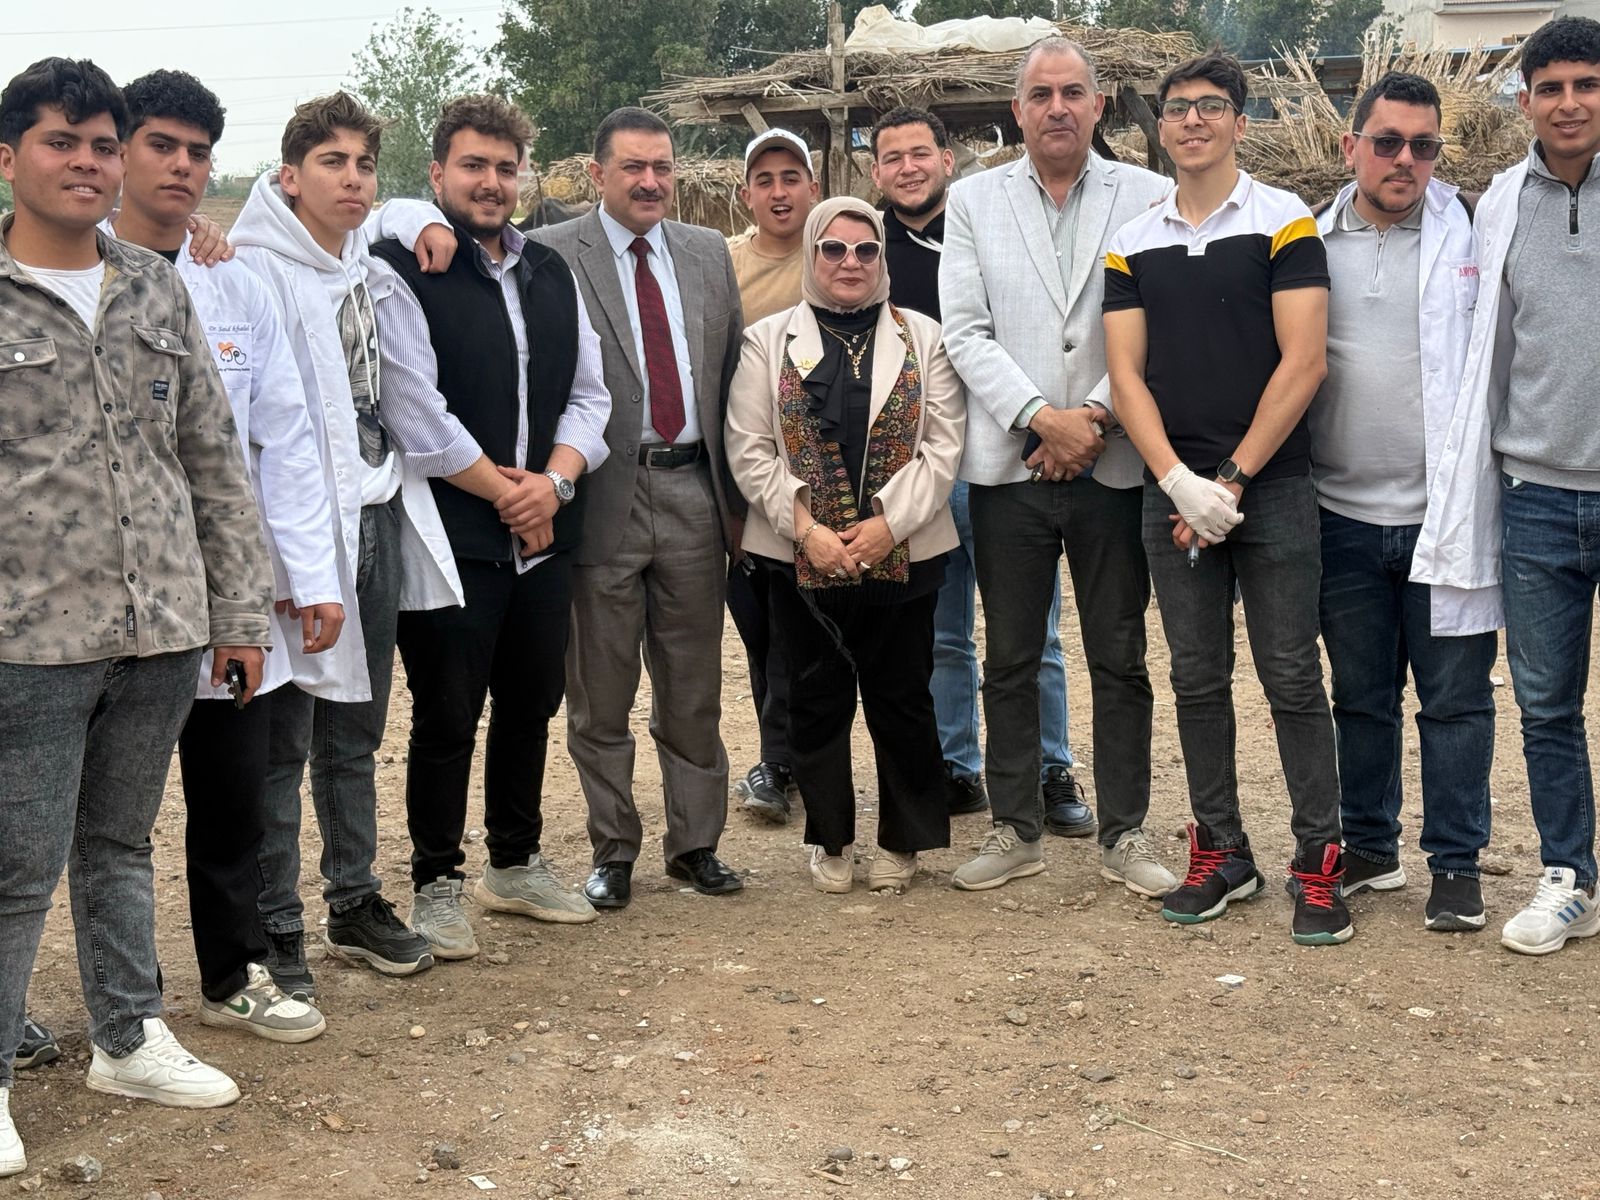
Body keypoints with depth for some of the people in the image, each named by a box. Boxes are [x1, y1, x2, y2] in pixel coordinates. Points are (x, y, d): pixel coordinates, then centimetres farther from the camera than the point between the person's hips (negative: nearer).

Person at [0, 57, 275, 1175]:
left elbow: (214, 457, 12)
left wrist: (241, 609, 9)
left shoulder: (160, 291, 10)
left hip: (162, 629, 4)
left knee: (122, 843, 18)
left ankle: (129, 1039, 31)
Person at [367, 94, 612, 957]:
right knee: (446, 714, 1)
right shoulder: (403, 271, -7)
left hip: (545, 532, 6)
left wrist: (554, 480, -6)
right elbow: (415, 410, -14)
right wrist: (503, 493, -9)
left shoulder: (551, 272, 14)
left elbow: (588, 391, 12)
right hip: (454, 536, -6)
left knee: (532, 702, 15)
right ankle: (435, 883, 14)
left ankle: (516, 864, 31)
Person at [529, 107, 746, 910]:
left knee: (693, 689, 12)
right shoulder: (550, 256, -3)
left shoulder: (709, 253, 11)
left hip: (693, 491, 4)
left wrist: (736, 493, 9)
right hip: (602, 499, -3)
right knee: (600, 695, 6)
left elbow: (734, 375, 13)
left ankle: (695, 843, 25)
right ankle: (612, 852, 19)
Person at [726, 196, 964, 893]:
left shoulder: (922, 338, 7)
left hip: (902, 551, 0)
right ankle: (830, 841, 20)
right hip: (801, 555, 0)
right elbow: (749, 449, -2)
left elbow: (942, 446, 0)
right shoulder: (768, 341, 5)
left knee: (902, 696, 5)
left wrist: (888, 523, -12)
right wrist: (807, 528, -11)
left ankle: (902, 840, 20)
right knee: (817, 697, 7)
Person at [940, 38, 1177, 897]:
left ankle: (1124, 834, 16)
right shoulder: (974, 201, 6)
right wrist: (1041, 418, -11)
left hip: (1113, 464, -1)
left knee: (1120, 660, 6)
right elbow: (965, 333, -1)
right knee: (1009, 660, 8)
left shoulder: (1147, 197, 2)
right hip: (1007, 464, 1)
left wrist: (1095, 419, -12)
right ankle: (1016, 829, 20)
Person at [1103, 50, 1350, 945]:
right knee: (1198, 679, 8)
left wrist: (1232, 480, -11)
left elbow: (1304, 362, -8)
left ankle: (1320, 862, 5)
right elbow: (1127, 371, 5)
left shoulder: (1284, 224, -1)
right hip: (1173, 492, 4)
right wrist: (1178, 481, -9)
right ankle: (1222, 852, 18)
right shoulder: (1134, 245, 10)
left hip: (1272, 488, -4)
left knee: (1293, 677, -2)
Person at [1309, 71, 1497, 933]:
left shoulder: (1472, 235, -1)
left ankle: (1456, 862, 15)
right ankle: (1368, 846, 28)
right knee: (1360, 695, 14)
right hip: (1344, 514, 2)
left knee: (1455, 698, 4)